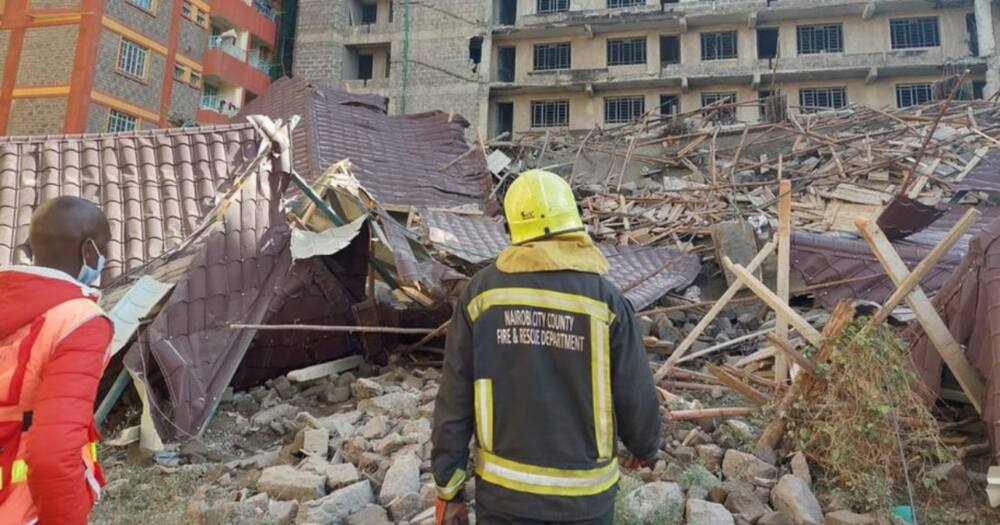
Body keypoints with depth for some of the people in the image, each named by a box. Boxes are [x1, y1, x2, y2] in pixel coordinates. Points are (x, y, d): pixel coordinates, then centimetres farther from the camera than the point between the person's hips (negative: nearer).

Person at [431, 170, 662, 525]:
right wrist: (646, 447, 15)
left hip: (502, 486, 1)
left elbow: (455, 400, -8)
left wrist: (449, 488, 2)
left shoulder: (482, 292, -11)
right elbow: (635, 397, -7)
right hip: (582, 492, -1)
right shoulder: (605, 299, -15)